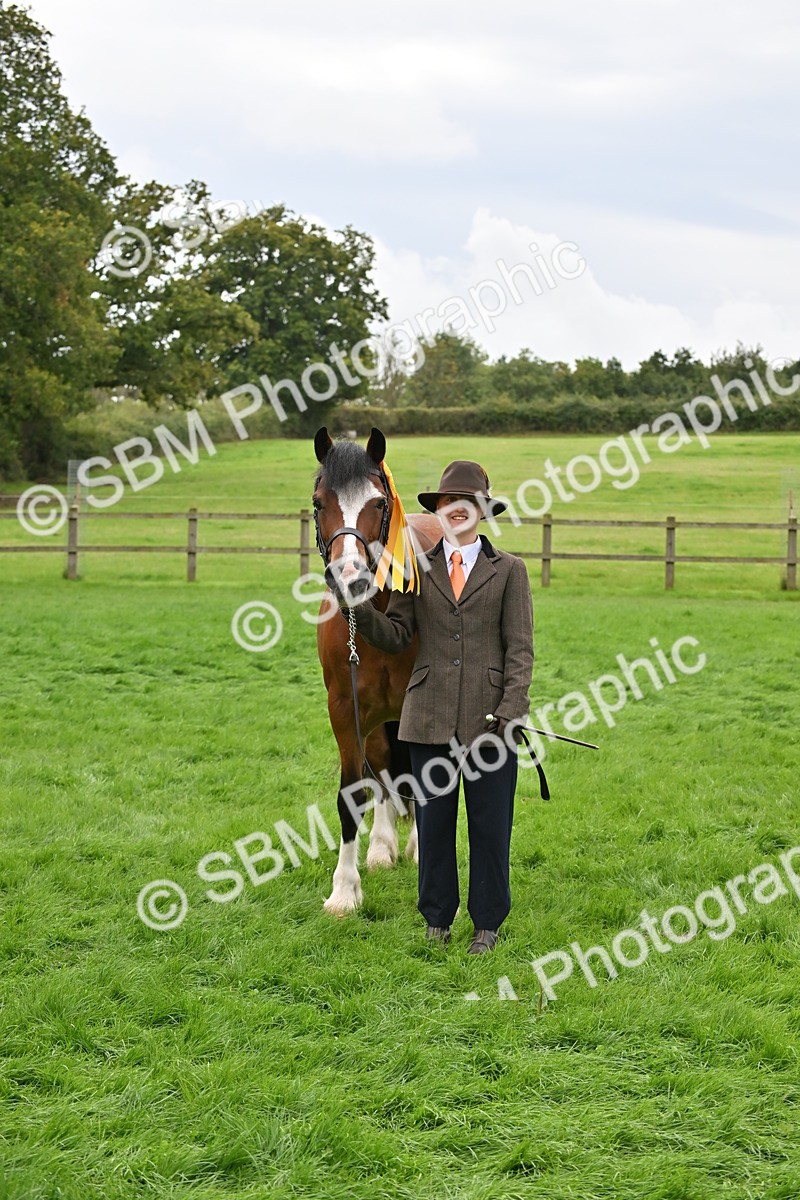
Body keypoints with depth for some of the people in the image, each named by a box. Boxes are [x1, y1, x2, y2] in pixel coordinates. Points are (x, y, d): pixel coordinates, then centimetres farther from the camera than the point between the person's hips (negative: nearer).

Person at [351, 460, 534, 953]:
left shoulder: (509, 570, 5)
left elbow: (520, 649, -1)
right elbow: (395, 635, 2)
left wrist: (510, 709, -13)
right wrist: (360, 608, -16)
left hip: (490, 721, -1)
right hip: (430, 719, 2)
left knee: (490, 825, 5)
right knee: (433, 824, 8)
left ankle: (488, 922, 18)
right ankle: (437, 919, 22)